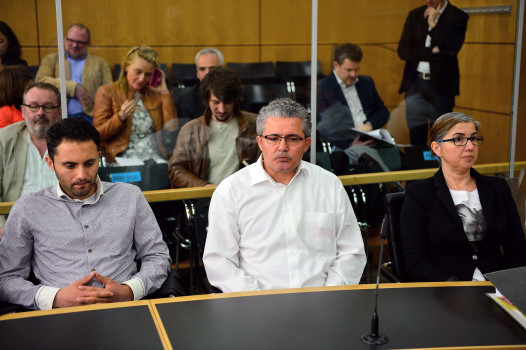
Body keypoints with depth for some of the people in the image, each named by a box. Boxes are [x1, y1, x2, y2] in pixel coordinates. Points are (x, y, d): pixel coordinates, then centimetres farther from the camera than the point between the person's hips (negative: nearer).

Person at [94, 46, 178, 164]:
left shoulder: (154, 94, 18)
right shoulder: (106, 92, 8)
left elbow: (171, 127, 4)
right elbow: (98, 134, 1)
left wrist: (165, 93, 5)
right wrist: (120, 117, -15)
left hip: (155, 156, 4)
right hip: (123, 157, -4)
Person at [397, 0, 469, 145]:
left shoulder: (457, 17, 0)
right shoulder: (415, 15, 10)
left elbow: (450, 50, -13)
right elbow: (403, 50, 2)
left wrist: (433, 25, -11)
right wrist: (431, 53, -10)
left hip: (441, 85, -3)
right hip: (415, 83, 3)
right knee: (416, 140, 3)